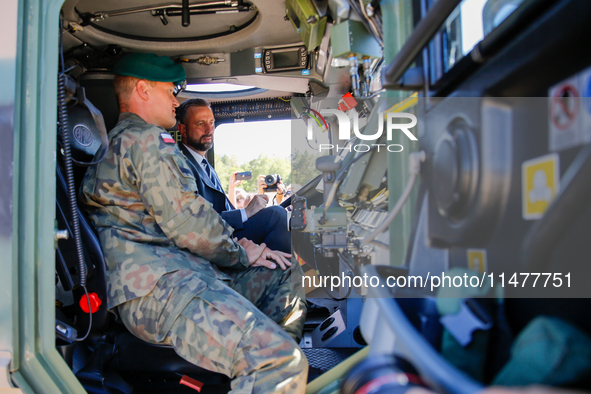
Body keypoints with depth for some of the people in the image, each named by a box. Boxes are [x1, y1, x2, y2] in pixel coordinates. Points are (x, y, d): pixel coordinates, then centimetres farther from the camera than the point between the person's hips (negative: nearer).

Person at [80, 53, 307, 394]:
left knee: (286, 276, 18)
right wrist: (241, 252, 3)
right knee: (280, 360, -28)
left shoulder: (116, 141, 30)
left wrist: (235, 244, 18)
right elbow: (185, 221, -13)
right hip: (155, 284, -11)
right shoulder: (147, 139, -4)